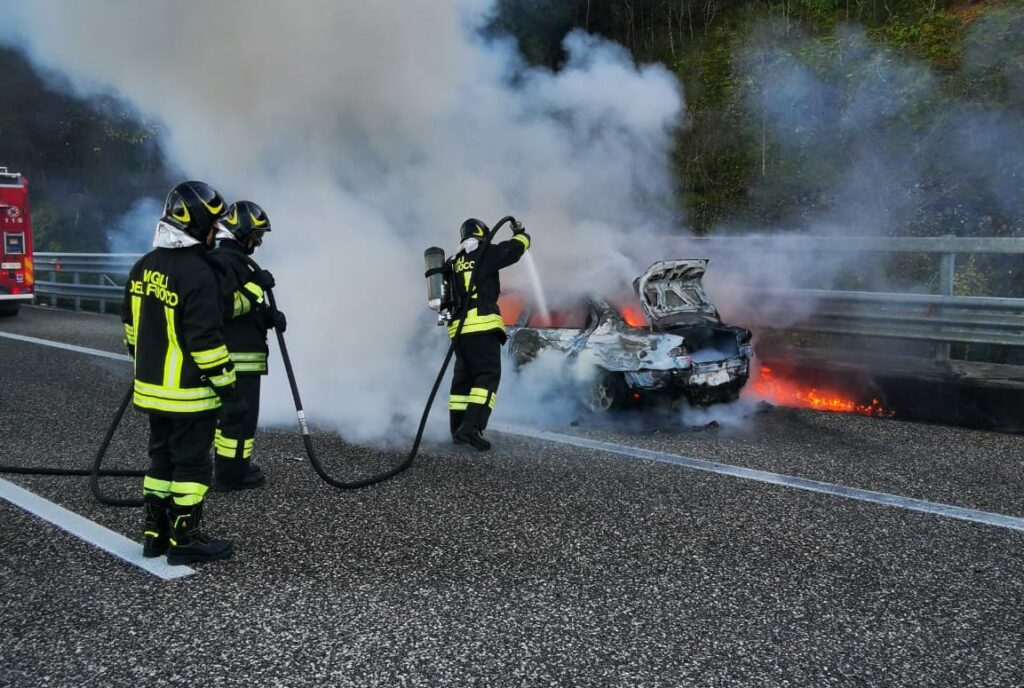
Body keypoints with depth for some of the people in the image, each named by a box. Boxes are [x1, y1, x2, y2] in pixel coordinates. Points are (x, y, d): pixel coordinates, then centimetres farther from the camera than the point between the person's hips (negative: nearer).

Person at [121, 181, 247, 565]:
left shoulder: (143, 268, 7)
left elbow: (131, 328, 15)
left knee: (162, 458, 18)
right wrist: (228, 391, -17)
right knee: (191, 464, 3)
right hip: (189, 394, -8)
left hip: (152, 388, 8)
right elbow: (206, 341, -23)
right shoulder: (197, 274, -21)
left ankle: (155, 534, 26)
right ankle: (184, 540, 12)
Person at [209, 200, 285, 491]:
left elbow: (245, 308, 23)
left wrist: (270, 315, 5)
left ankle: (234, 467, 30)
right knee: (240, 415, -5)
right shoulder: (224, 261, -16)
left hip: (240, 353, 11)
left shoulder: (237, 260, 18)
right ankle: (230, 476, 3)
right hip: (236, 357, -11)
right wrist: (255, 287, -24)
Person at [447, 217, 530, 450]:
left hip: (458, 328, 7)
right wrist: (520, 232, 25)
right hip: (482, 326, -7)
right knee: (487, 375, -9)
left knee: (463, 377, 14)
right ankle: (471, 427, -23)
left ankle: (458, 429, 15)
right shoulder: (484, 254, 1)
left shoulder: (454, 263, 20)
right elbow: (516, 247, 5)